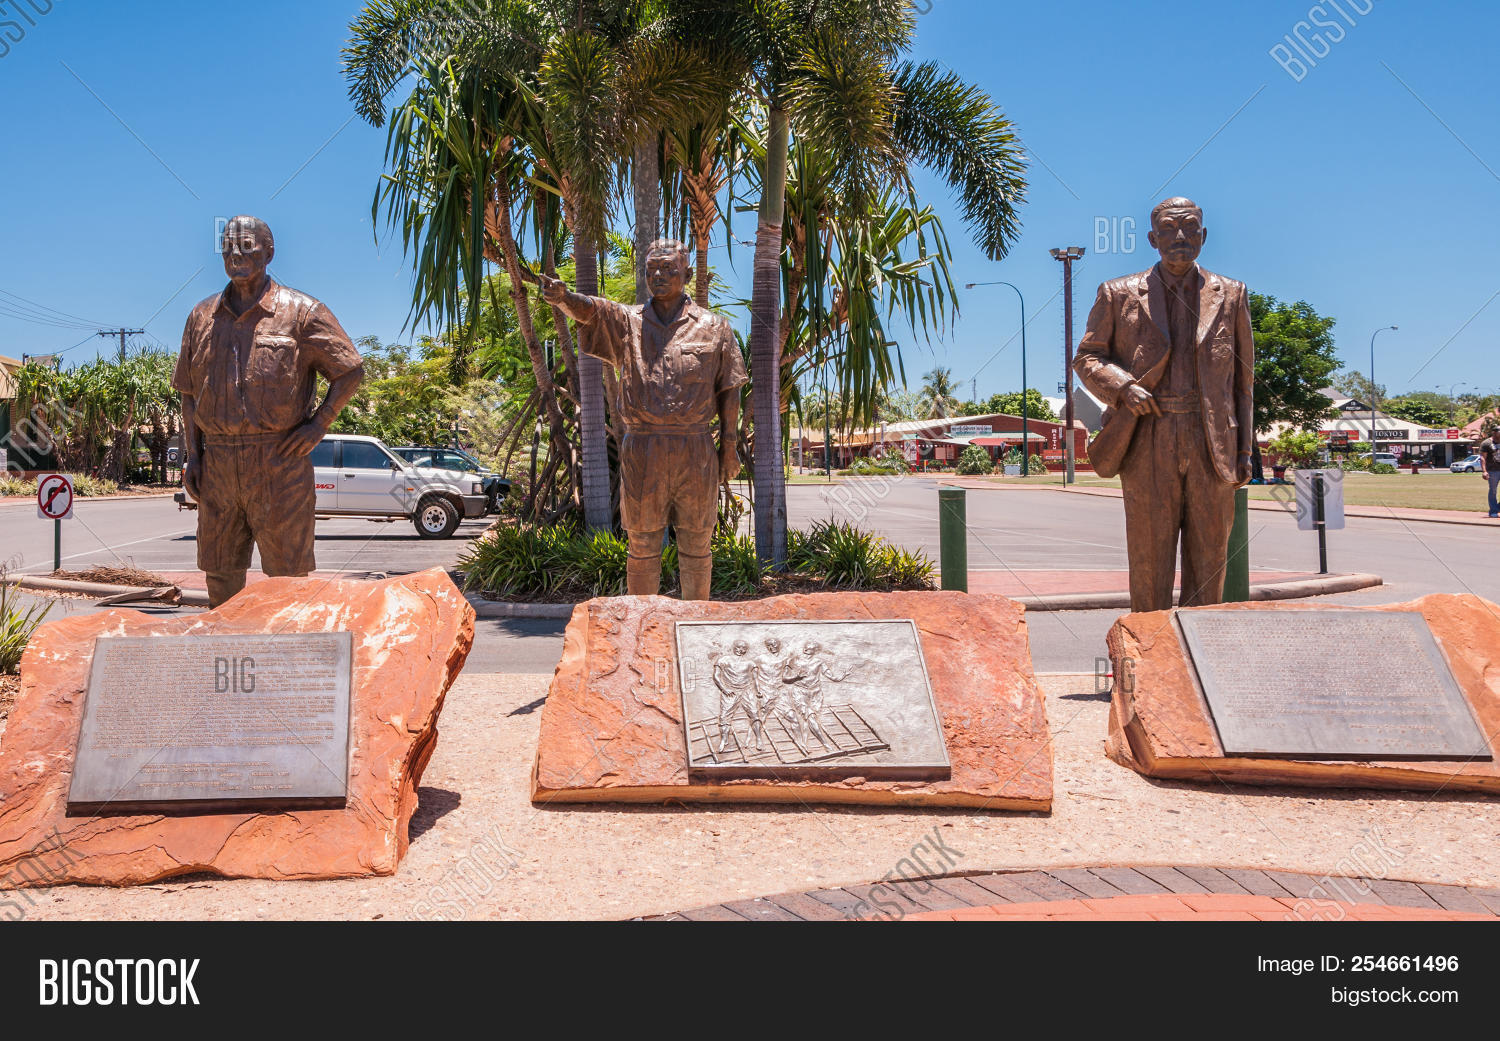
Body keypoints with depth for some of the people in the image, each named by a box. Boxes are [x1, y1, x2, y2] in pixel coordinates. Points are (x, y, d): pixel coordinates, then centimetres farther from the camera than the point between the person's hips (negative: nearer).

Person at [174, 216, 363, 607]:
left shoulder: (300, 312, 0)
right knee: (220, 574, 10)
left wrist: (318, 425, -6)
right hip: (217, 465, 5)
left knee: (286, 574, 0)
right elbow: (190, 393, 17)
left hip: (279, 462, -5)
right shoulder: (202, 317, 14)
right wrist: (192, 455, 8)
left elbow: (351, 371, 2)